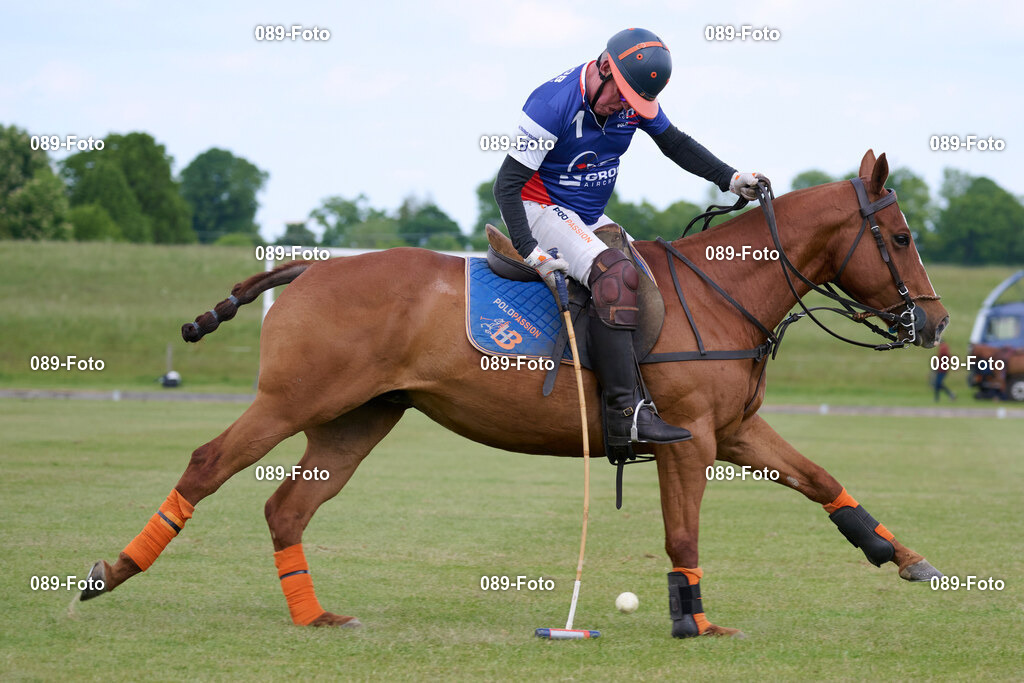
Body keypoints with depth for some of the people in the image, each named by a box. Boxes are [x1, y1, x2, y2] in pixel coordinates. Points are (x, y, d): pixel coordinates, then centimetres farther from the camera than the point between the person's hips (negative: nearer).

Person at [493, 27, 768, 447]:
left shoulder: (635, 101, -3)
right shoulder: (553, 104, -24)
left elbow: (676, 144, 17)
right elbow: (508, 184, -23)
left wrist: (730, 179, 5)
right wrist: (532, 254, -32)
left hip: (590, 219, 9)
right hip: (541, 210, -9)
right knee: (616, 277, -30)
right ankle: (624, 412, -38)